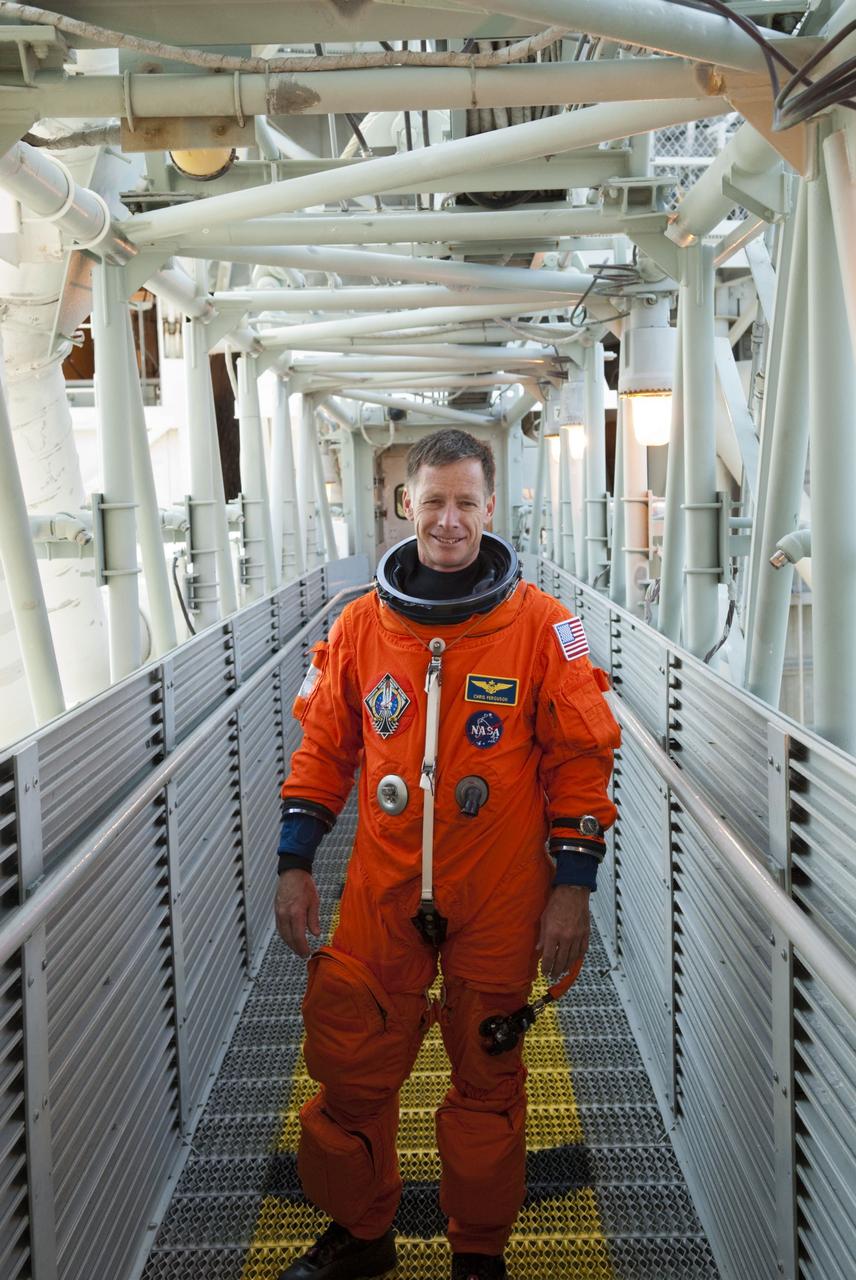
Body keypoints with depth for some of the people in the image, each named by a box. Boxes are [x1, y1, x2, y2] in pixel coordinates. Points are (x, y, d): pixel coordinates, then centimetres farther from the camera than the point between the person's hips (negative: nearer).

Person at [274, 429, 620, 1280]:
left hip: (500, 898, -2)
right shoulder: (361, 624, 2)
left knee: (488, 1078, 12)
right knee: (351, 1068, 10)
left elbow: (581, 757, -3)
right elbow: (324, 748, 9)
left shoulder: (540, 626, -6)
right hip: (381, 892, 2)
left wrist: (573, 884, -6)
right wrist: (295, 864, 5)